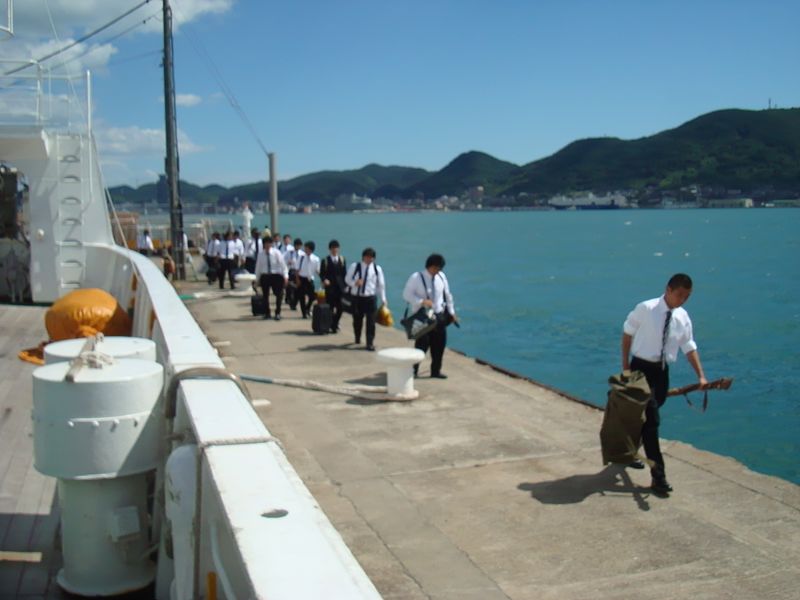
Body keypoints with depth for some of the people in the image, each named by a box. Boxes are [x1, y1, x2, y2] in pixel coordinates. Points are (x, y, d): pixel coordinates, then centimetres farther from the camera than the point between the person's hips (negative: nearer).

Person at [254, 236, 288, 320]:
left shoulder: (276, 252, -9)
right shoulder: (261, 254, -3)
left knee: (279, 294, -3)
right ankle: (267, 313, 25)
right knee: (265, 295, 11)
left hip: (276, 276, -2)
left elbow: (282, 264, -10)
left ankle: (277, 313, 10)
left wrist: (285, 276, -17)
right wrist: (257, 278, 7)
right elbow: (258, 266, 4)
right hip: (265, 276, 2)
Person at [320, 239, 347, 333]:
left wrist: (344, 285, 4)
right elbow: (321, 273, 2)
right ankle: (331, 326, 8)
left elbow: (344, 273, 10)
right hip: (330, 287, -2)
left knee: (339, 307, 0)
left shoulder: (342, 260, 10)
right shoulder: (325, 260, 2)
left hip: (340, 287, 2)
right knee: (330, 307, -1)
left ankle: (335, 324, 17)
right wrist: (324, 280, -18)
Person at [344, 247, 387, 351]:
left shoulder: (377, 269, 2)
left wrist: (383, 298, 5)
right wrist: (354, 283, -17)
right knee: (357, 320, 14)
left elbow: (381, 284, 6)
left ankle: (370, 343, 0)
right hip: (357, 297, 1)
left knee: (371, 321, -6)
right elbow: (347, 279, 5)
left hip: (370, 298, -1)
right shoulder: (354, 266, -1)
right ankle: (357, 338, 38)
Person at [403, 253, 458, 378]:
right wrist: (422, 301, -24)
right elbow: (406, 294, -12)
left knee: (439, 343, 7)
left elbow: (447, 295, 11)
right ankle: (413, 370, 6)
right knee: (422, 343, -9)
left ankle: (436, 370, 21)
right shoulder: (416, 278, -12)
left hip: (439, 315, 5)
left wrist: (451, 312, 12)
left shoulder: (441, 276, 2)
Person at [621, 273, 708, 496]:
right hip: (641, 368, -5)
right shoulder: (645, 309, -14)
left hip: (662, 371, 6)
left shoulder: (683, 317, 0)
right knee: (651, 420, -12)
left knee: (646, 417, 17)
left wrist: (701, 375, -1)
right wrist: (625, 365, -3)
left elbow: (689, 347, 6)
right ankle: (658, 477, -11)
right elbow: (627, 333, -2)